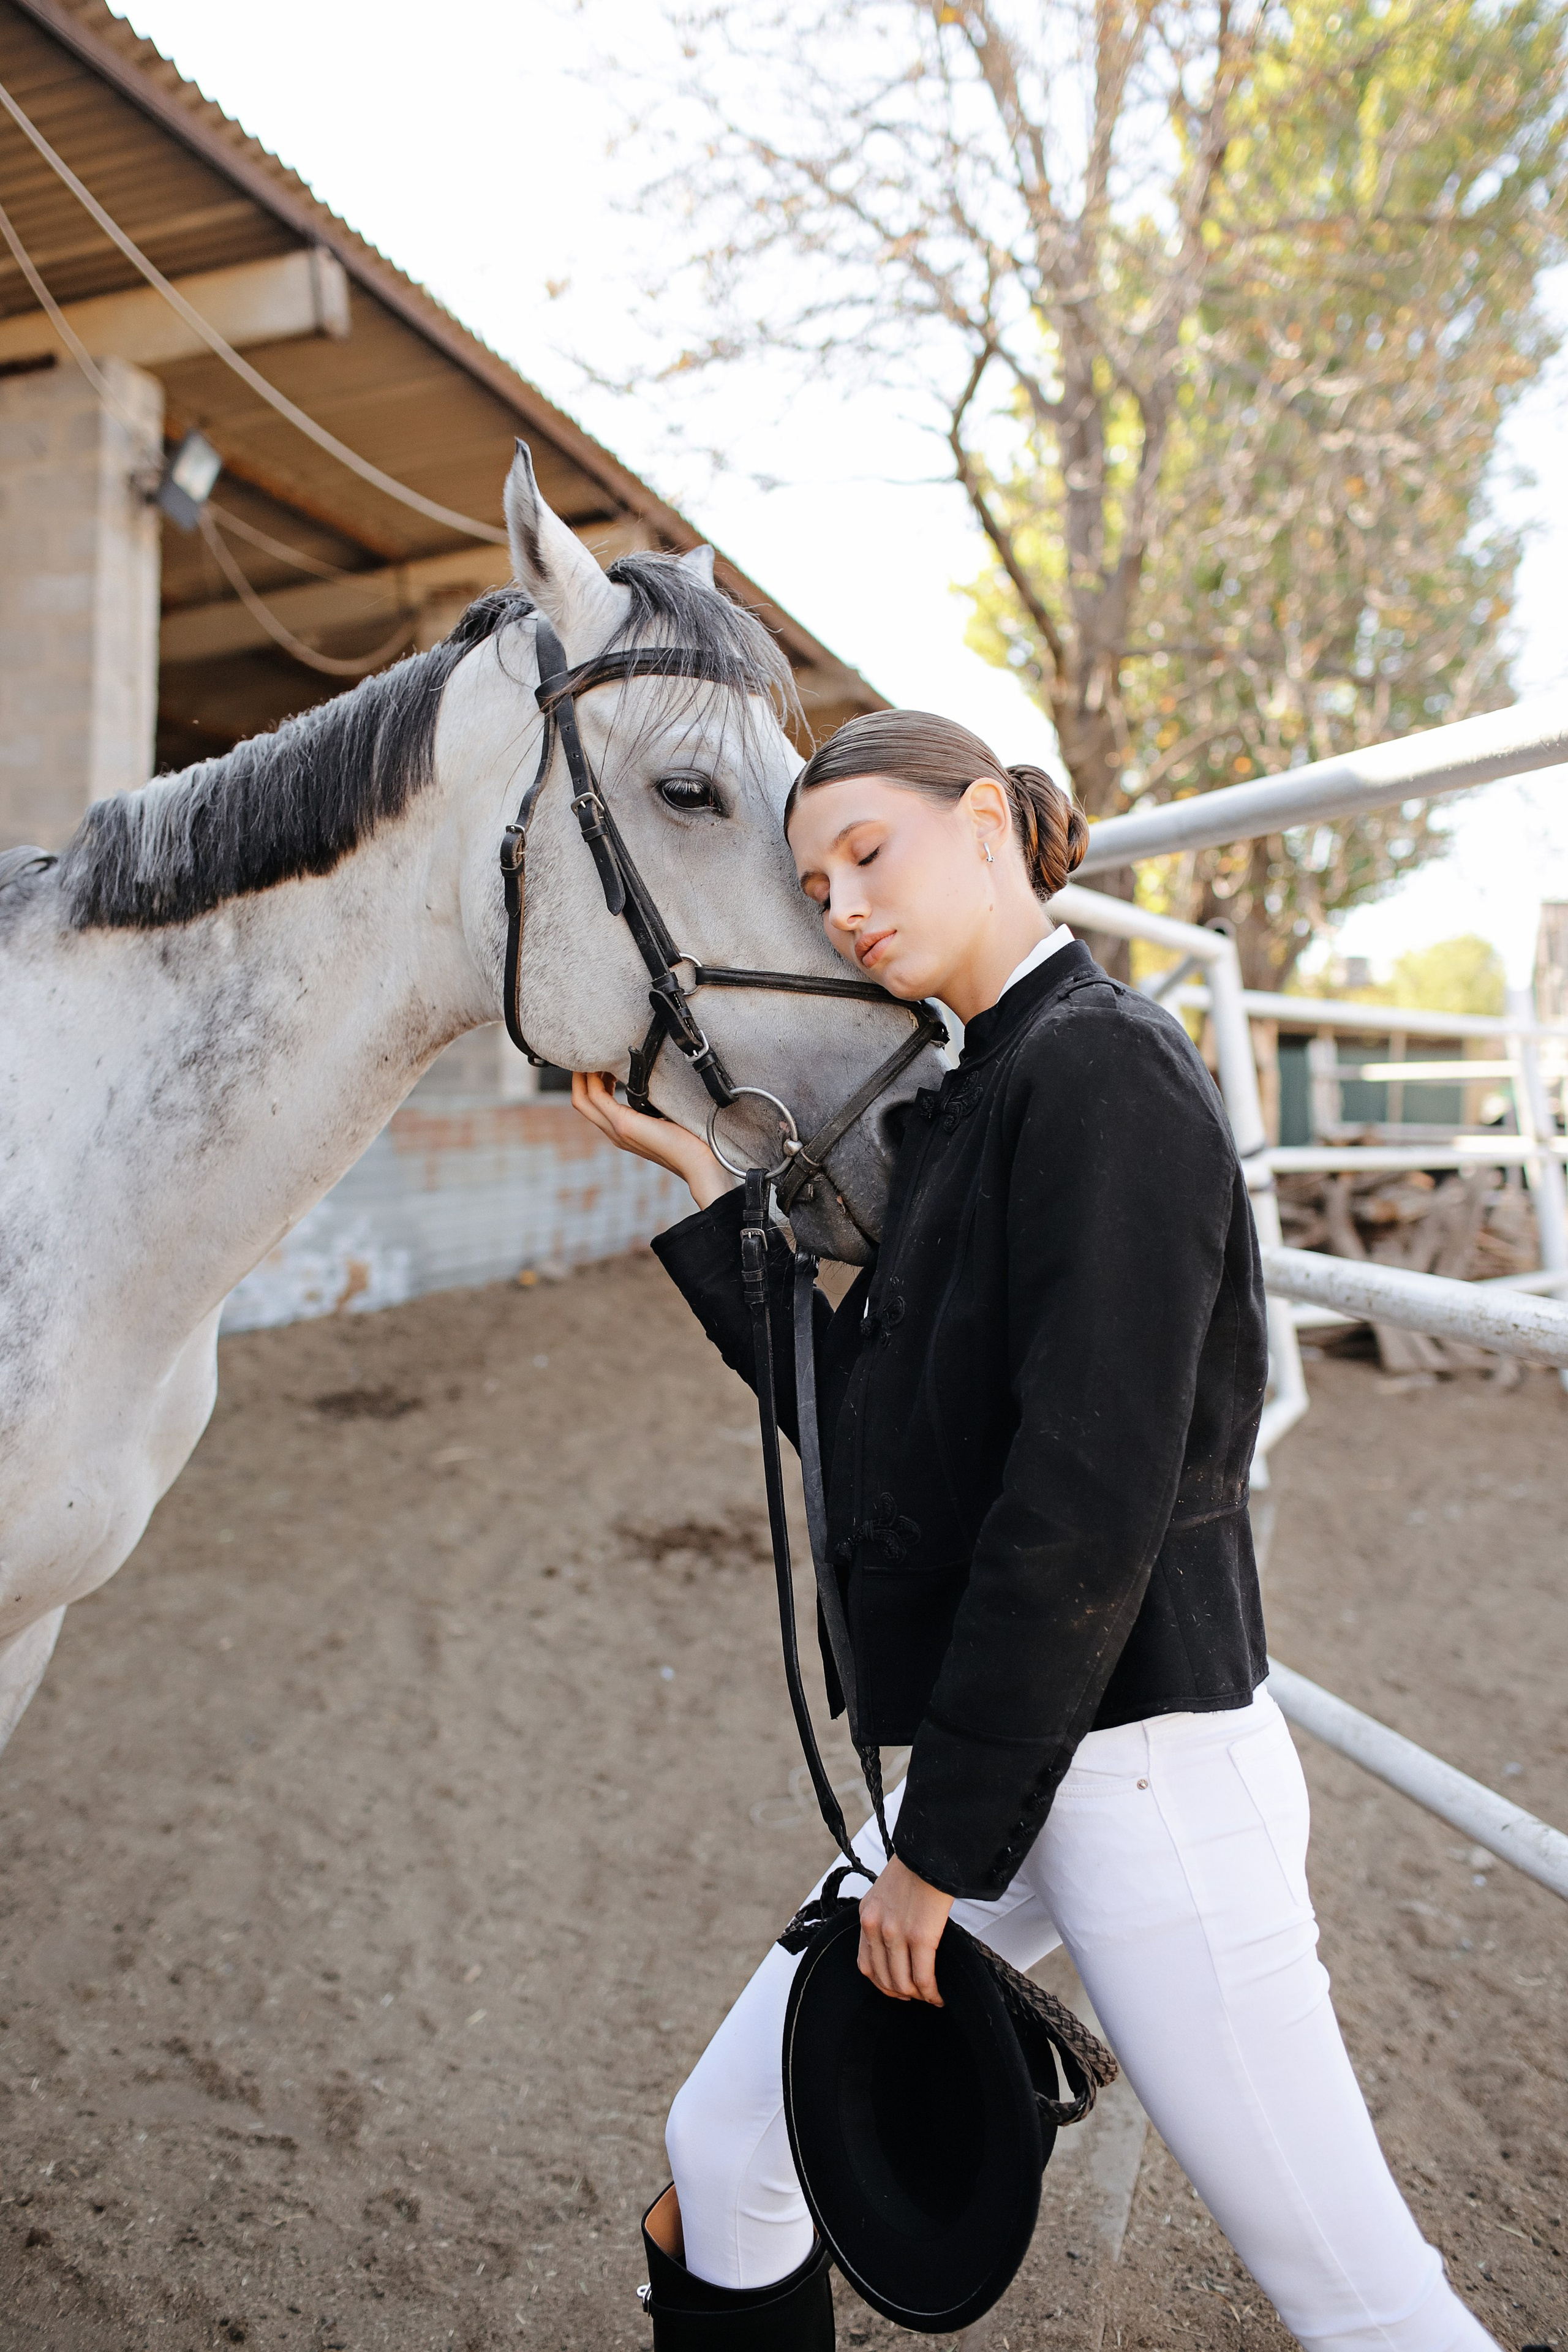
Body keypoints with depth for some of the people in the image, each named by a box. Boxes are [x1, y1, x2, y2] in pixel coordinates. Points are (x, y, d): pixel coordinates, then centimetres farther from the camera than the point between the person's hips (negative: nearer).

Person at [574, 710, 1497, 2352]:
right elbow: (849, 1407, 13)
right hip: (992, 1765, 9)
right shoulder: (969, 1105, 12)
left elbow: (1090, 1497, -22)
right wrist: (697, 1175, 10)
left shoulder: (1101, 1068, -16)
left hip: (1137, 1764, -8)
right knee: (723, 2158, 14)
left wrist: (947, 1841, -16)